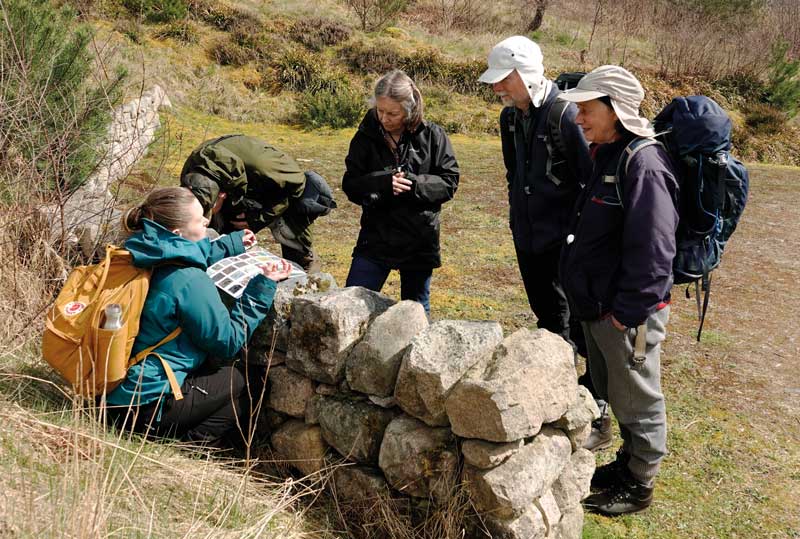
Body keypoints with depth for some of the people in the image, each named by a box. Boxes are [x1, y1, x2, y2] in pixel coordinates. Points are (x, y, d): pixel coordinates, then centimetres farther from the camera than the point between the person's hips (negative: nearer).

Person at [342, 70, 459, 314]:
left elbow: (449, 183, -6)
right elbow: (350, 185, -4)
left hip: (419, 241, -1)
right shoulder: (366, 136, -3)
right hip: (376, 237, 1)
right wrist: (383, 183, -22)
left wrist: (413, 183, -21)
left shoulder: (432, 136, -6)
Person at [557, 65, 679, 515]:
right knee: (612, 393, 23)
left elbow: (651, 253, -25)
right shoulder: (608, 156, 9)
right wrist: (596, 305, 16)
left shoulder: (644, 165, -22)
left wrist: (626, 314, -21)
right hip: (599, 307, 9)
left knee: (638, 402, 9)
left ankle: (639, 486, 26)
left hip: (628, 314, -9)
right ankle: (629, 461, 42)